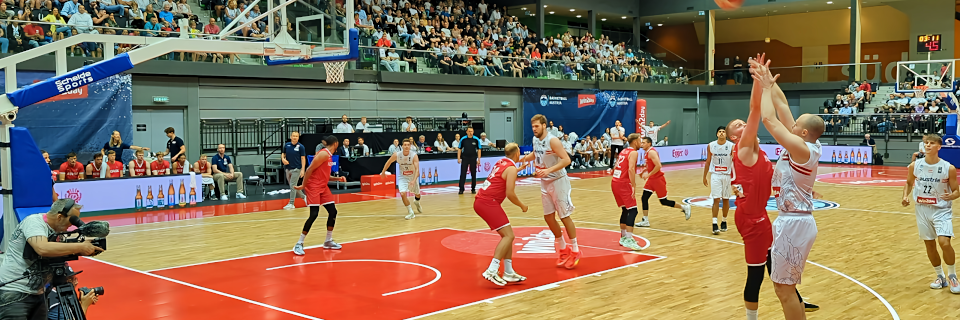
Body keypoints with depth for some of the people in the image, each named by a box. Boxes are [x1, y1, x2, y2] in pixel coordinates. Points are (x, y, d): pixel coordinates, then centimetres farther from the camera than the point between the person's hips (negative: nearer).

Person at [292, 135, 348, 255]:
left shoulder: (329, 155, 15)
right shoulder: (323, 154, -15)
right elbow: (310, 169, -18)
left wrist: (337, 178, 10)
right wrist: (303, 185, -16)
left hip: (323, 187, 10)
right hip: (313, 187, -10)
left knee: (333, 212, 6)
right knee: (314, 214, -15)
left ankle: (328, 241, 19)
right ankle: (299, 244, -7)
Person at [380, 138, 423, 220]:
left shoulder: (414, 155, -26)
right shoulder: (397, 155, -20)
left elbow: (417, 169, -33)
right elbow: (389, 162, 1)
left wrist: (414, 181, -46)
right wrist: (383, 172, 11)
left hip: (413, 177, 0)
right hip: (402, 177, 0)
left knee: (417, 193, 21)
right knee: (403, 193, -22)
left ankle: (416, 202, 58)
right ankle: (410, 212, -8)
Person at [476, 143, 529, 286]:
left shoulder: (501, 162, 18)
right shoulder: (511, 168, -8)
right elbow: (510, 193, -15)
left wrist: (519, 169, 54)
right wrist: (522, 206, 1)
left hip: (481, 201, 9)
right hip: (488, 203, -9)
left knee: (507, 235, 14)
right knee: (508, 235, -11)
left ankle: (508, 272, 15)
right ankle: (491, 271, -21)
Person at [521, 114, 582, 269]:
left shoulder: (553, 140, -20)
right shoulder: (535, 140, 3)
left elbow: (566, 159, -26)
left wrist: (549, 170, -34)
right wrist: (524, 158, 9)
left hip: (558, 181, -8)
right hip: (545, 182, 8)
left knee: (565, 216, -4)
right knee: (549, 217, 9)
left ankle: (575, 250, 8)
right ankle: (563, 249, 23)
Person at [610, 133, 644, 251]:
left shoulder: (623, 151, 19)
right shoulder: (633, 152, -7)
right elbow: (631, 169, -21)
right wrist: (634, 186, -23)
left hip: (614, 182, 9)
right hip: (623, 184, -9)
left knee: (625, 210, 19)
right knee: (632, 210, -11)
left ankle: (623, 237, 25)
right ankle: (629, 240, -20)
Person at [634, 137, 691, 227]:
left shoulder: (652, 152, -19)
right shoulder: (646, 152, 10)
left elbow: (658, 166, -28)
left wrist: (648, 174, -23)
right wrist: (643, 171, 14)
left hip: (658, 179, -9)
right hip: (651, 179, 9)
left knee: (664, 201, 0)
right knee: (644, 198, 0)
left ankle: (684, 207, 18)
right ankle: (645, 221, 4)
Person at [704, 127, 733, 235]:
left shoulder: (731, 146, -7)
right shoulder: (711, 146, -2)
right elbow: (708, 162, 8)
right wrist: (704, 177, 10)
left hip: (727, 175, 0)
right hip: (715, 175, 0)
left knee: (726, 199, 10)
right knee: (716, 199, -7)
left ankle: (724, 221, 25)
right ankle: (715, 224, -8)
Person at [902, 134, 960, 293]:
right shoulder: (915, 166, -4)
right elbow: (909, 183, 14)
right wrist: (906, 196, -4)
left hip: (942, 210, -3)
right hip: (922, 210, 3)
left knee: (944, 242, -18)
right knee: (929, 245, 9)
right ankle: (940, 277, 29)